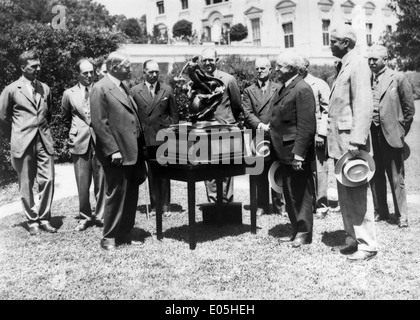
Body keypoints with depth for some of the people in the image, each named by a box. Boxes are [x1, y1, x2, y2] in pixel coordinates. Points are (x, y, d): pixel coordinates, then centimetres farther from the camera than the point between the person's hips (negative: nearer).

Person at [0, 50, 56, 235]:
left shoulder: (45, 89, 10)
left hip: (44, 142, 3)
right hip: (23, 144, -3)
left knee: (47, 180, -1)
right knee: (26, 185, 4)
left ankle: (44, 218, 12)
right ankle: (32, 221, 16)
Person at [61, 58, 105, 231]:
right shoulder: (69, 94, 7)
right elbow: (65, 117, 20)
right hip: (80, 142, 1)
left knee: (101, 181, 2)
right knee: (82, 183, 3)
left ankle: (102, 214, 15)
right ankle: (85, 217, 15)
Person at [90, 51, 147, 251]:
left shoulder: (123, 87, 17)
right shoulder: (100, 89, -10)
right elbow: (99, 124, -15)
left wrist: (140, 146, 14)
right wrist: (113, 150, -20)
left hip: (132, 151, 8)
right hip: (117, 153, -8)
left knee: (131, 196, 13)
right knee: (116, 195, 0)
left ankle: (125, 234, 25)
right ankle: (109, 238, 13)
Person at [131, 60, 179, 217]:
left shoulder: (167, 90, 7)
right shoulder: (135, 91, 4)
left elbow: (174, 114, 9)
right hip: (146, 138, 0)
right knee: (151, 173, 6)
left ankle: (165, 206, 7)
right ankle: (154, 205, 14)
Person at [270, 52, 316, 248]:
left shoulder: (302, 89, -15)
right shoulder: (285, 88, 15)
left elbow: (306, 126, -20)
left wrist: (298, 154, -22)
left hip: (296, 154, -10)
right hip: (285, 153, 10)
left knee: (301, 194, 2)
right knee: (289, 195, 16)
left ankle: (304, 234, 13)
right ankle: (296, 231, 27)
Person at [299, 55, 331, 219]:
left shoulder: (319, 84, 0)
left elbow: (326, 110, -3)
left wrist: (322, 133, -11)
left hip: (316, 134, -3)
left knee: (319, 171, 0)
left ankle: (321, 205, 9)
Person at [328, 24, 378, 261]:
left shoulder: (358, 64, -10)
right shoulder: (343, 65, 17)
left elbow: (364, 105, -19)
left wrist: (356, 141, -24)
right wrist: (331, 136, 13)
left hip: (351, 141, -9)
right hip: (340, 143, 9)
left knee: (358, 193, -3)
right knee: (345, 195, 14)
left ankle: (367, 244, 7)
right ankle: (354, 239, 24)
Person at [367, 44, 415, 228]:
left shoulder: (398, 78, -1)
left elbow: (409, 108, 1)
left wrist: (401, 131, -1)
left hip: (390, 135, -3)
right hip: (371, 135, 4)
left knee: (396, 178, 1)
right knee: (375, 177, 10)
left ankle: (402, 216, 10)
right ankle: (380, 212, 22)